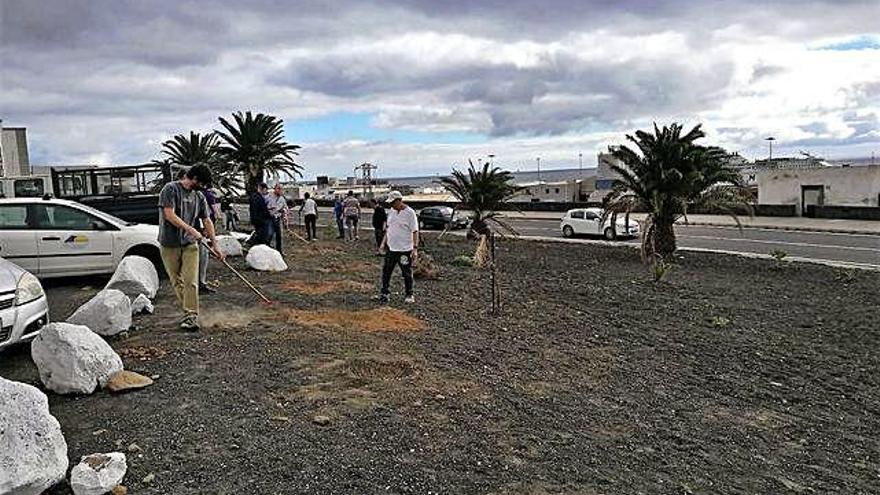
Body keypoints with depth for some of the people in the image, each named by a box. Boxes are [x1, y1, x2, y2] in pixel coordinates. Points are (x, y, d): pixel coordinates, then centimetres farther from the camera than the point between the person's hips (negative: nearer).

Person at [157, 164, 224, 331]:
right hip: (169, 245, -3)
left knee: (191, 281, -7)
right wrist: (191, 230, -18)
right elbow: (169, 215, -17)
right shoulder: (171, 189, -8)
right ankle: (189, 312, 17)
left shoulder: (199, 197, 10)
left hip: (190, 244, 3)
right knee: (177, 282, 6)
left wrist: (214, 244, 14)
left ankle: (191, 316, -7)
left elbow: (207, 221, 15)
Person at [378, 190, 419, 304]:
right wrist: (383, 243, 14)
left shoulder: (410, 213, -12)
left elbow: (415, 232, -14)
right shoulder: (391, 211, 9)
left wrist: (415, 248, -19)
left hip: (405, 249, -6)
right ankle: (385, 293, 22)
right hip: (391, 248, 6)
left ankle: (409, 295, 18)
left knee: (407, 273, 4)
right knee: (386, 270, 10)